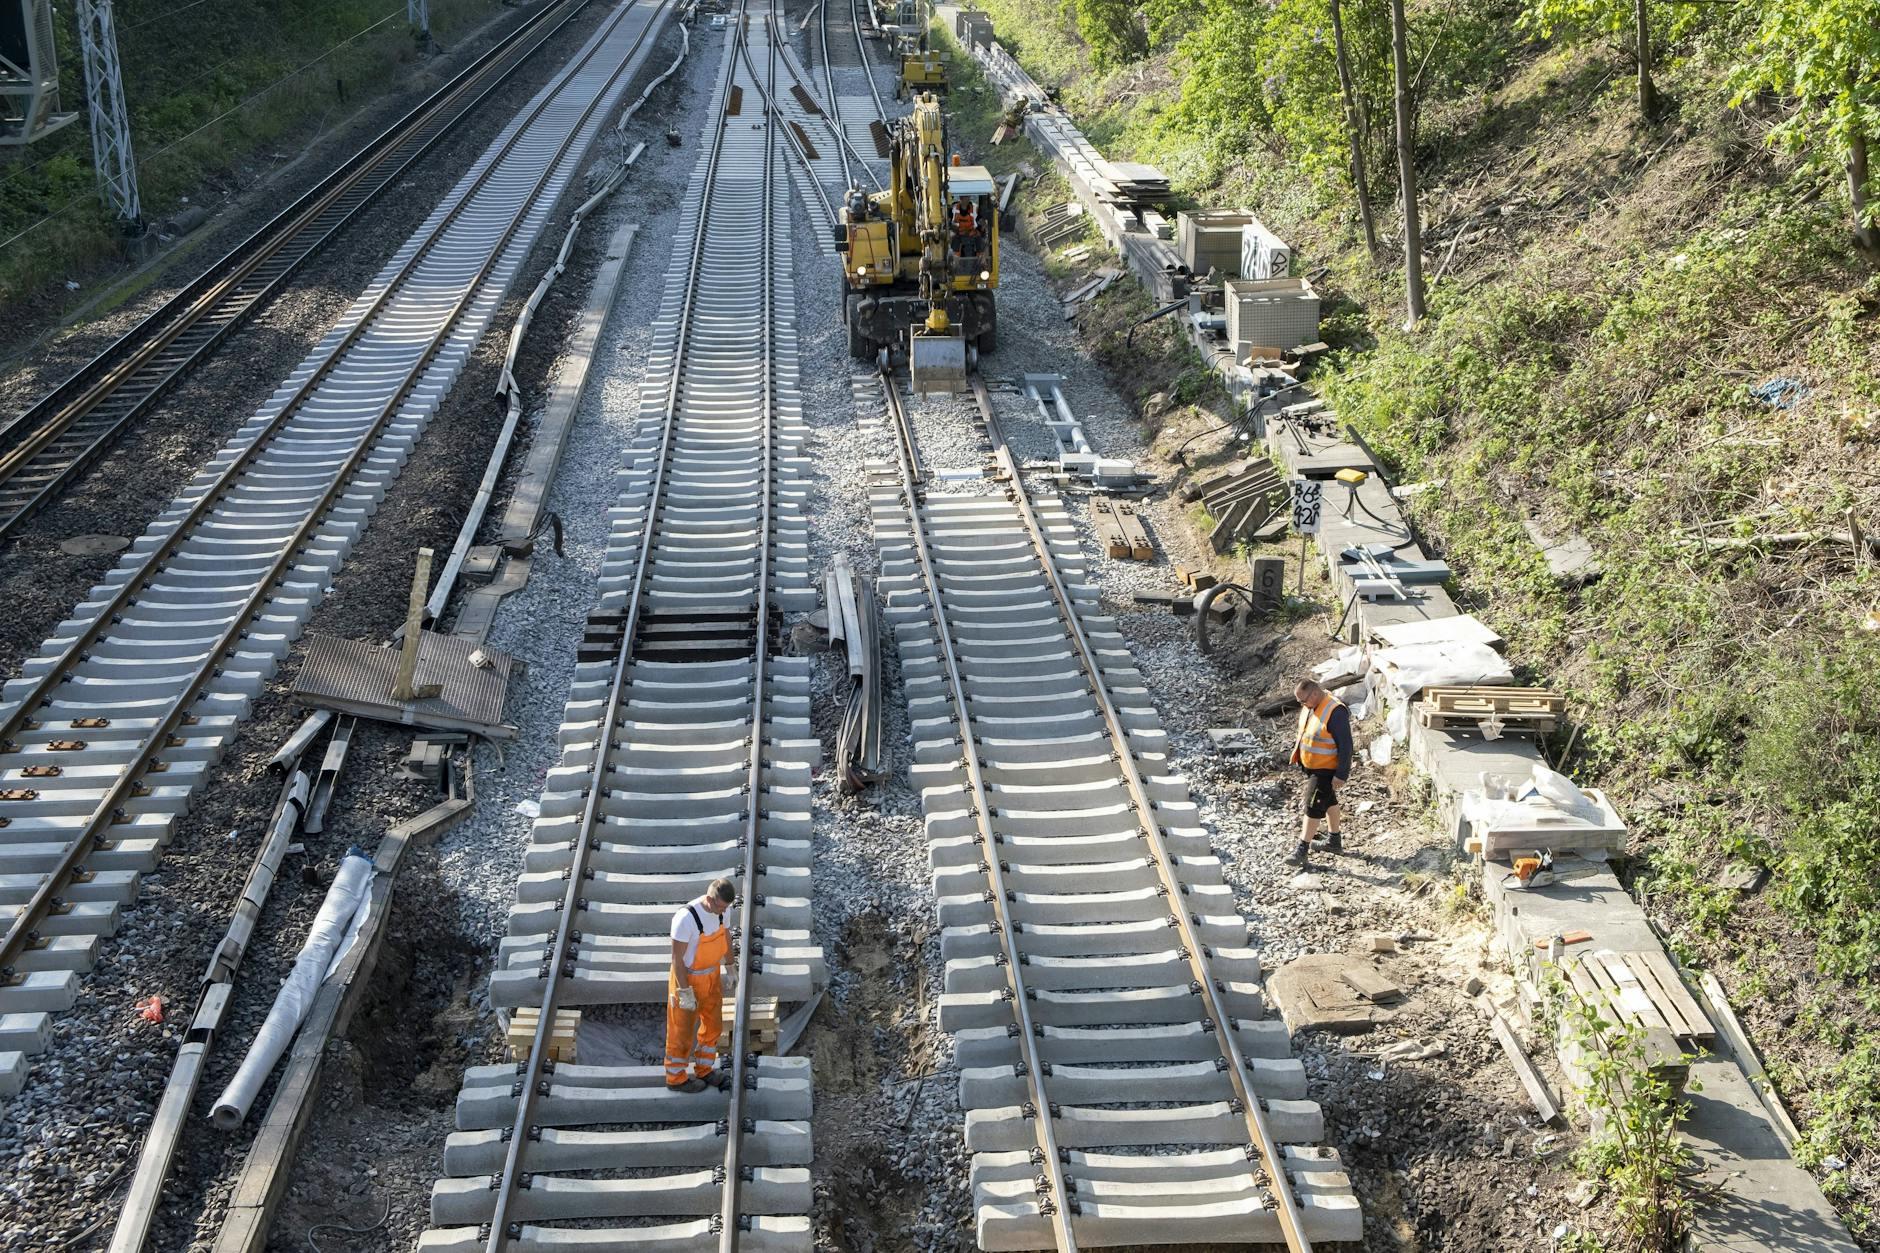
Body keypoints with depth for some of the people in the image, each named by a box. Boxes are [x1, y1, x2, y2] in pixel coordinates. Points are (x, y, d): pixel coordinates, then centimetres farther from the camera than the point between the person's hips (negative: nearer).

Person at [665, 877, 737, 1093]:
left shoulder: (720, 908, -10)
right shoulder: (686, 917, -32)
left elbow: (726, 936, 10)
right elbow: (677, 957, -24)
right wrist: (685, 992, -21)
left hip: (712, 975, 7)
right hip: (688, 978, -7)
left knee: (713, 1024, 18)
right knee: (682, 1030, 9)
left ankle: (704, 1070, 36)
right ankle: (676, 1078, 27)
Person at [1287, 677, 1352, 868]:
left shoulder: (1335, 711, -26)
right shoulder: (1309, 706, 1)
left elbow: (1345, 745, -24)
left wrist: (1341, 774, -23)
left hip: (1326, 769, -9)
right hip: (1310, 765, 9)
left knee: (1313, 807, -7)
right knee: (1329, 802, 21)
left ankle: (1302, 851, -2)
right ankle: (1334, 841, 35)